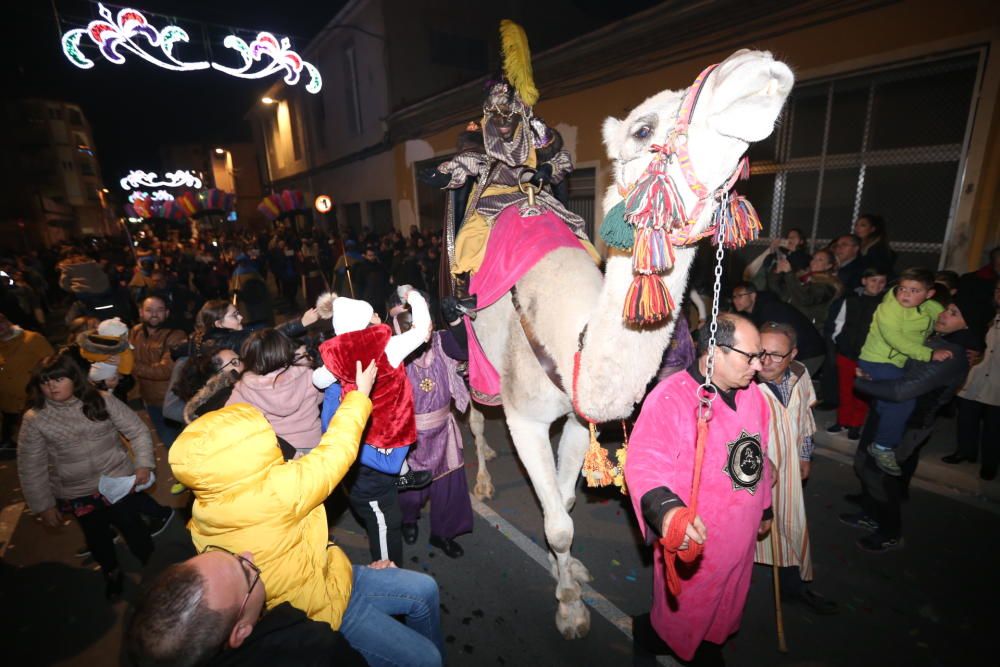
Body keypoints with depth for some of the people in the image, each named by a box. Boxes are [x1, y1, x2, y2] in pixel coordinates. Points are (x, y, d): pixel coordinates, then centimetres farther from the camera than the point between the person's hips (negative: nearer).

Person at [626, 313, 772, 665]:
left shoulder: (751, 393, -2)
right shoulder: (670, 397, -28)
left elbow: (758, 457, 11)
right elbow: (644, 463, -36)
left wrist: (764, 508, 20)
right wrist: (666, 509, -53)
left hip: (740, 538, 7)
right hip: (690, 540, -7)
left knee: (725, 606, 29)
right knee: (682, 613, 17)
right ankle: (649, 632, 47)